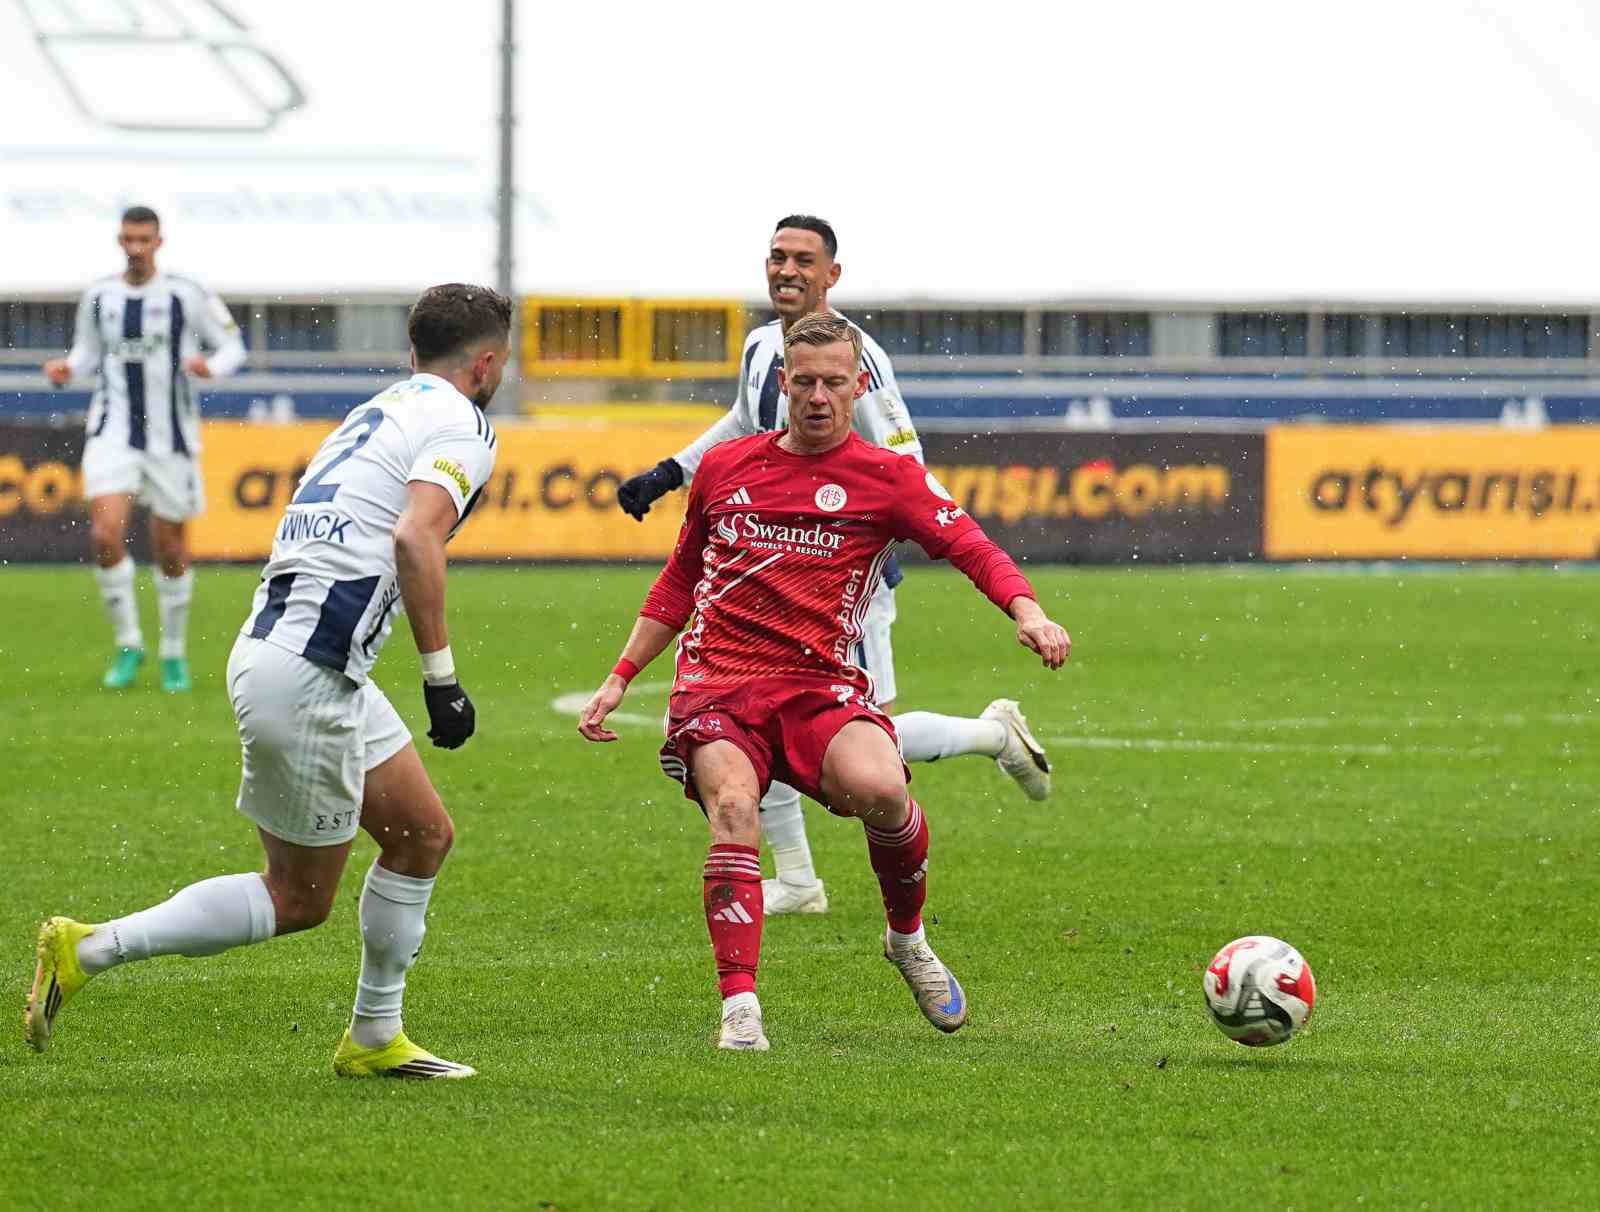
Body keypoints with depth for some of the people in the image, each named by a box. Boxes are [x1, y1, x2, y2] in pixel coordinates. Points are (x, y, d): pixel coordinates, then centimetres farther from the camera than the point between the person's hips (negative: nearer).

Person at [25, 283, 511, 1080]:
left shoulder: (378, 413, 21)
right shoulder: (461, 426, -7)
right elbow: (415, 537, -23)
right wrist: (442, 676, -21)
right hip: (307, 673, -10)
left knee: (423, 834, 17)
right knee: (299, 900, 1)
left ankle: (375, 1039, 22)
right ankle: (88, 950, -2)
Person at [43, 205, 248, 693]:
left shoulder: (185, 295, -5)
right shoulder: (99, 296, 3)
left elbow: (232, 346, 2)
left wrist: (211, 366, -20)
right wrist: (68, 368, -4)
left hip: (171, 434, -1)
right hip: (113, 433, 1)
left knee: (171, 550, 7)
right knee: (105, 534, -18)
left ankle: (174, 653, 25)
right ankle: (128, 644, -2)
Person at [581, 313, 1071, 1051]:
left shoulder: (888, 477, 7)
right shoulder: (725, 467, 17)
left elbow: (968, 546, -5)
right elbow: (679, 581, 28)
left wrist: (1026, 611, -25)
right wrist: (621, 676, 23)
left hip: (819, 684, -2)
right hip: (718, 679, 2)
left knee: (879, 787, -30)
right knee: (732, 806, -28)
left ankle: (908, 938, 2)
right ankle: (739, 1008, -28)